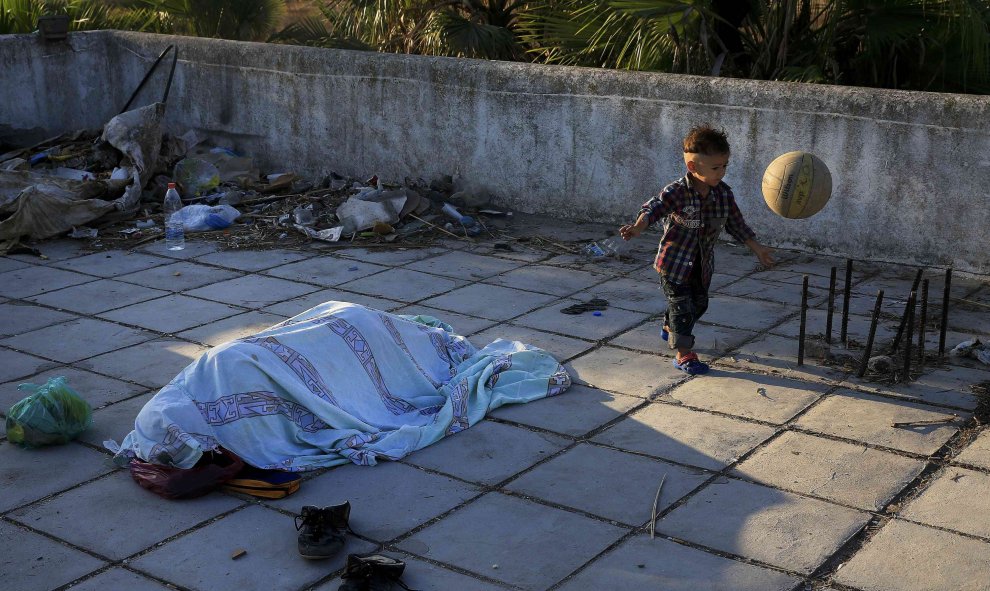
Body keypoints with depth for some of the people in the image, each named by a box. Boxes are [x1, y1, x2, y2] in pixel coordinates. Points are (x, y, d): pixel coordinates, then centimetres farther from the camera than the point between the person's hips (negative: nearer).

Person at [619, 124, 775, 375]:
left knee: (699, 303, 21)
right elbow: (653, 208, -33)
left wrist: (757, 248, 13)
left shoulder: (723, 193, -5)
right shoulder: (676, 192, -23)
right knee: (682, 305, -5)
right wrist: (637, 228, -53)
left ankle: (670, 328, 48)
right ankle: (684, 354, 7)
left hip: (703, 264, 7)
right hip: (674, 261, -7)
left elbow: (736, 223, 7)